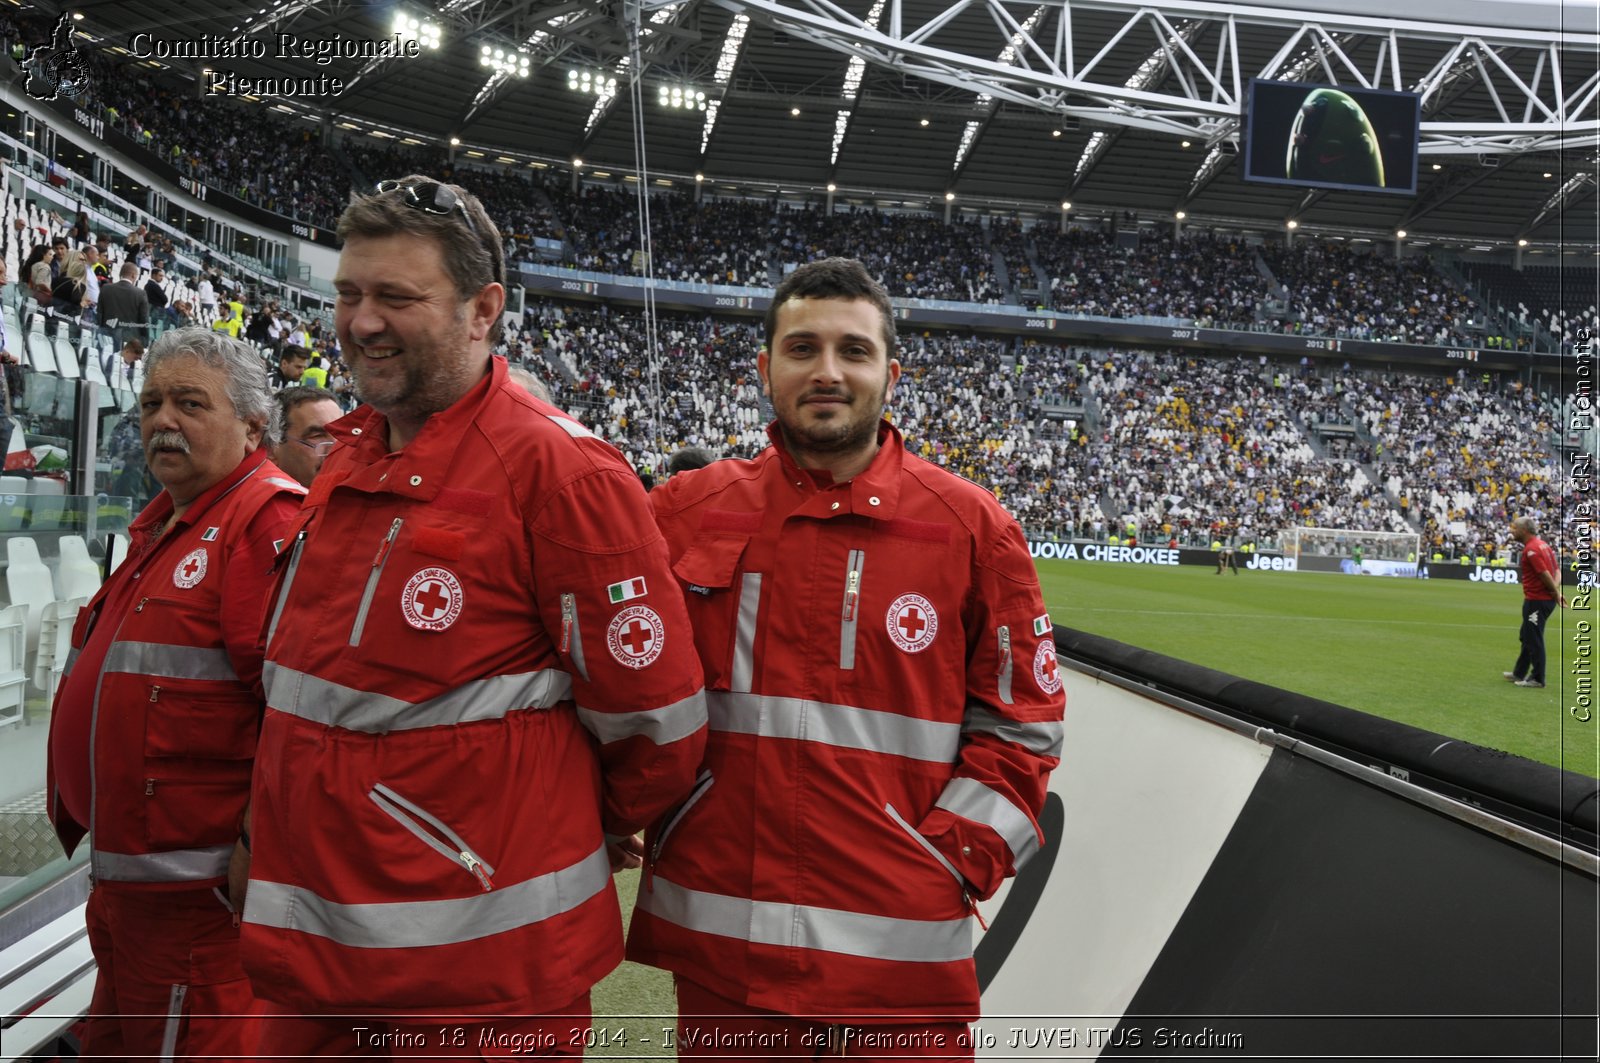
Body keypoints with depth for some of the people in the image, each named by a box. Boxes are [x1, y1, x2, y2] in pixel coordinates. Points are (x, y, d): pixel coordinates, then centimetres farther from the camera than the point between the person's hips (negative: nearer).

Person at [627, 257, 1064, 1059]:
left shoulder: (974, 528, -2)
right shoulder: (685, 511, 2)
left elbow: (1022, 721, 2)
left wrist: (956, 863, -5)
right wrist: (641, 817, 2)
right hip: (715, 939, 2)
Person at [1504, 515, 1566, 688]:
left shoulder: (1531, 549, -19)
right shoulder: (1543, 544, 12)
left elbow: (1545, 574, -22)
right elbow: (1556, 570, 9)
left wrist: (1556, 594, -10)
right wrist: (1557, 591, -4)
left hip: (1536, 601, -10)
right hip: (1546, 599, 10)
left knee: (1533, 640, -1)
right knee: (1526, 637, 20)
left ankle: (1537, 678, 5)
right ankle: (1519, 673, 30)